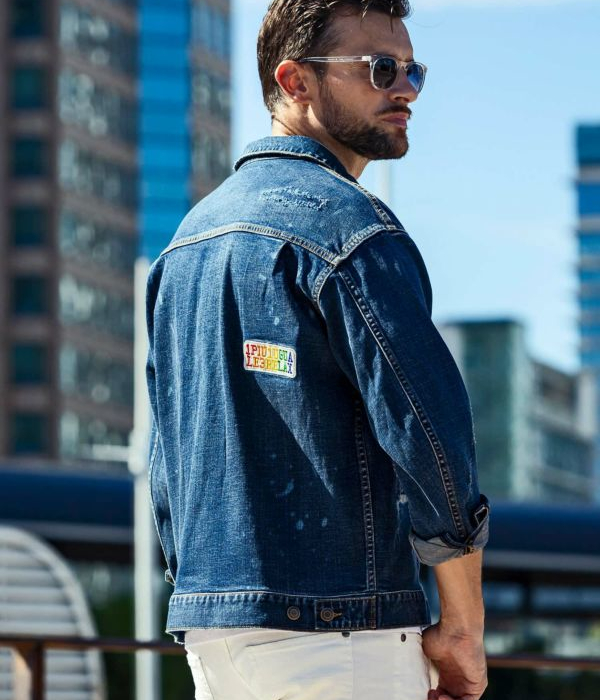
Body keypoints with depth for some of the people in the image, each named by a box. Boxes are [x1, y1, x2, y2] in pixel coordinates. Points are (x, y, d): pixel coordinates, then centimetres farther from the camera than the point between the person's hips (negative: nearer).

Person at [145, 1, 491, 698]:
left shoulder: (190, 233, 17)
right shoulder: (343, 222, -10)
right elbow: (430, 428, -18)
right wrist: (463, 628, -10)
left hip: (205, 622, 9)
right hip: (335, 635, -9)